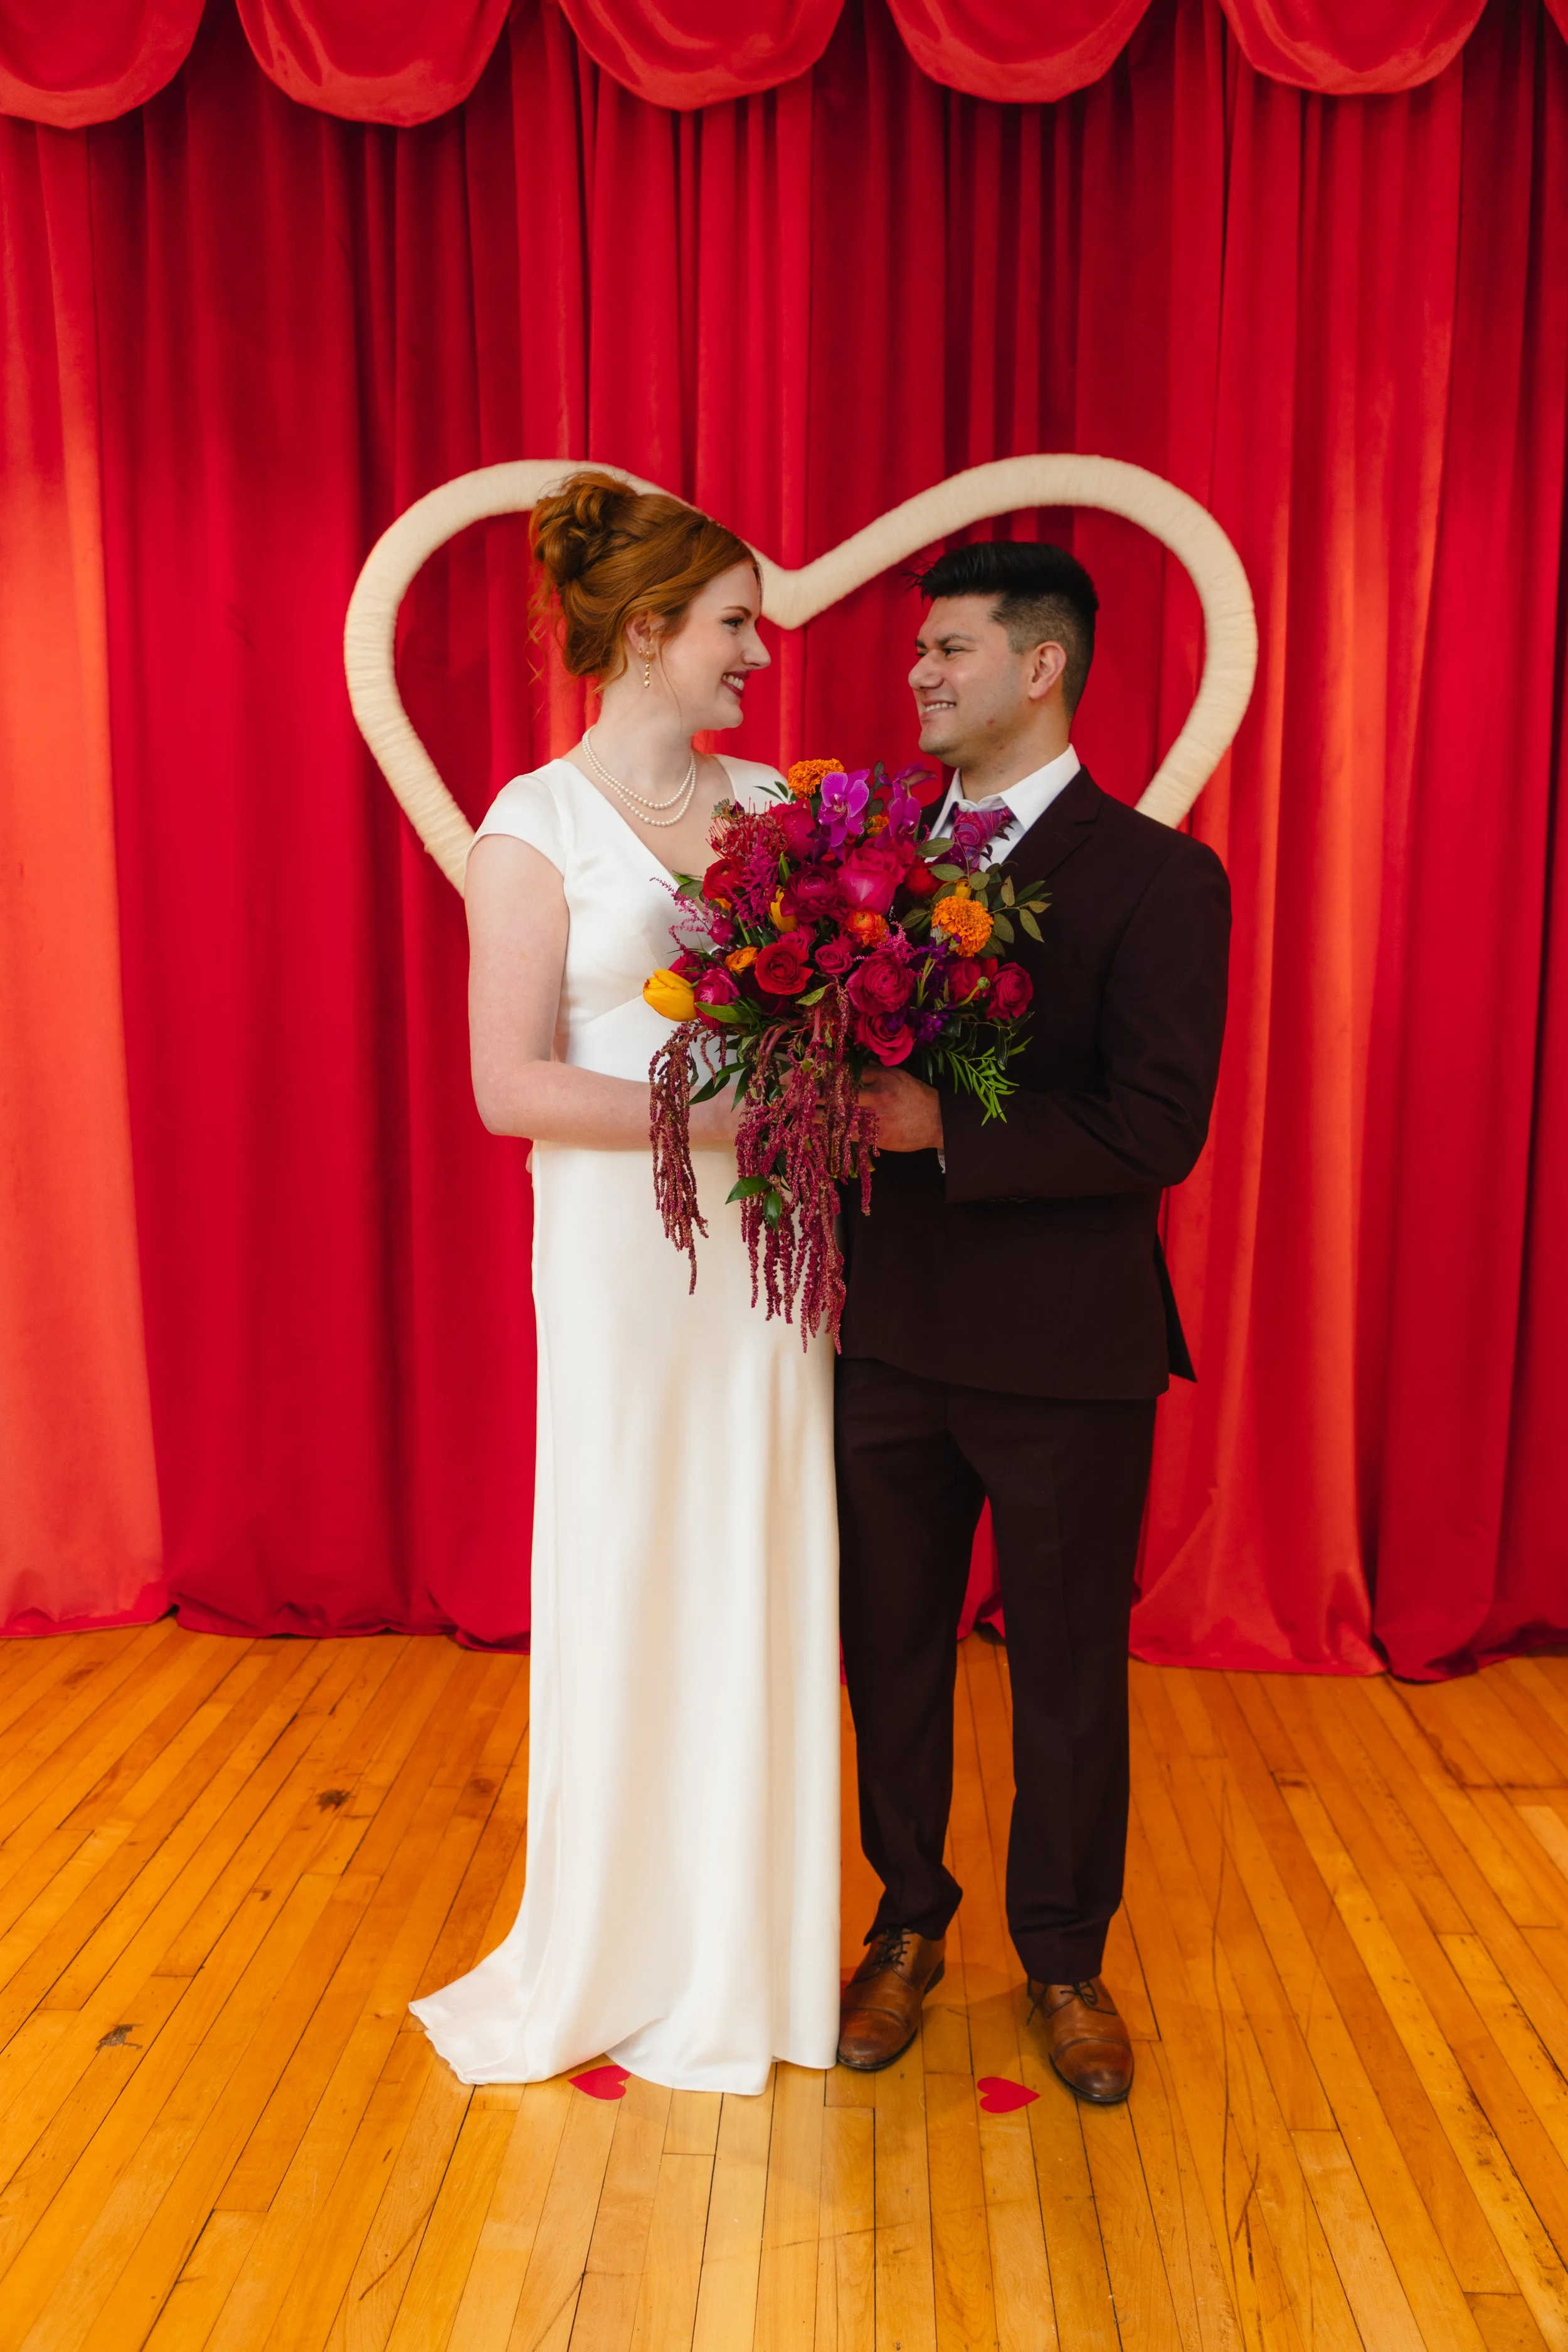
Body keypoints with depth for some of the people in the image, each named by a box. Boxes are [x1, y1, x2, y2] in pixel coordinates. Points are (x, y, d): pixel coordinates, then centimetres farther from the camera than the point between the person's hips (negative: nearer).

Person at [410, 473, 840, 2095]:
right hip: (622, 1254, -4)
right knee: (629, 1588, 8)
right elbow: (513, 1085, -12)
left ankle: (751, 1943, 32)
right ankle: (625, 1948, 31)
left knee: (764, 1582, 11)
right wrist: (717, 1117, -19)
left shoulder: (775, 802, 8)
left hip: (767, 1249, 4)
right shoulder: (537, 827, -6)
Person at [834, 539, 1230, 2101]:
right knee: (890, 1650, 16)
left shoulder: (1158, 877, -9)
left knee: (1068, 1669, 13)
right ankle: (907, 1927, 39)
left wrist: (942, 1124, -25)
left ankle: (1064, 1957, 36)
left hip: (1065, 1355, -4)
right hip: (889, 1339, 4)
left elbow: (1157, 1129, -18)